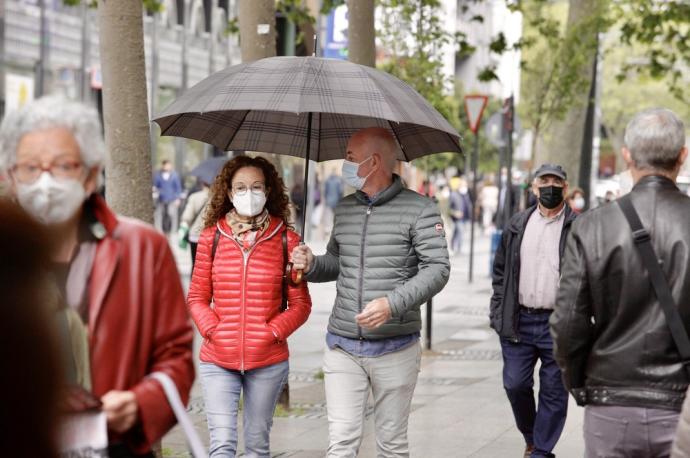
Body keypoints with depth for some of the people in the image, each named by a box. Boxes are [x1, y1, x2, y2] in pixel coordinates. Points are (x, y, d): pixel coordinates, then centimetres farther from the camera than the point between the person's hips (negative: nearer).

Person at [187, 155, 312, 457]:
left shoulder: (286, 240, 2)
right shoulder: (212, 237, 4)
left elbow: (301, 304, 3)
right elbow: (197, 297, 8)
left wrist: (273, 333, -9)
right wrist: (212, 330, -7)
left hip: (268, 361, 0)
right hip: (217, 361, 0)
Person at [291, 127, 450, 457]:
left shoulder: (419, 209, -5)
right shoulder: (344, 208, 13)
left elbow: (437, 268, -12)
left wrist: (393, 303, -25)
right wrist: (311, 265, 1)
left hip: (395, 350, -4)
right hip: (343, 347, 4)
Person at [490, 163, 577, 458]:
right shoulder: (517, 226, 11)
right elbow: (500, 270, 15)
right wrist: (498, 312, 6)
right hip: (518, 322, 3)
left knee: (553, 391, 3)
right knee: (515, 384, 5)